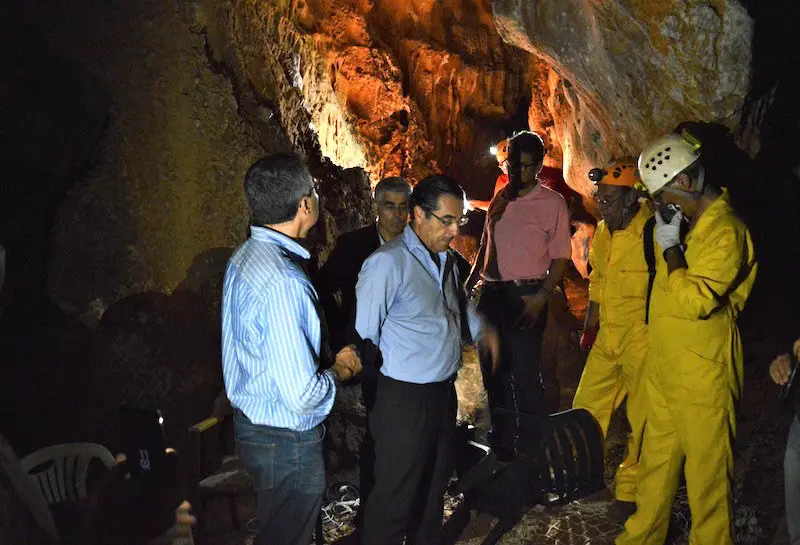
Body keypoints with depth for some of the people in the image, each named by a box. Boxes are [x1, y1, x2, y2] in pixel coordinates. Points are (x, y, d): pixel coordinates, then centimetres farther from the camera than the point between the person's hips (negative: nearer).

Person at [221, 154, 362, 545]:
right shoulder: (283, 281, -30)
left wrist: (327, 358, 7)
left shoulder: (245, 256, 1)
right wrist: (336, 370, -10)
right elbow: (302, 396, -30)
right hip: (286, 440, -9)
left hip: (251, 422, 9)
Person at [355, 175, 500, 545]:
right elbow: (363, 336, -18)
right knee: (396, 496, 4)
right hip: (404, 400, -8)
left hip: (443, 392, 8)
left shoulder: (446, 259, 7)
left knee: (435, 486, 24)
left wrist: (481, 330, 7)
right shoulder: (387, 263, -20)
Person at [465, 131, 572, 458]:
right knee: (494, 372, 13)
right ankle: (502, 441, 28)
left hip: (525, 296, -6)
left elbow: (560, 257, -7)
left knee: (524, 375, -6)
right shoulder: (500, 199, 13)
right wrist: (470, 283, 13)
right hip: (491, 293, 6)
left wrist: (542, 297, -17)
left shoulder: (552, 203, -4)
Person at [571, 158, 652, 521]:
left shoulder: (653, 231, -17)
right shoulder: (603, 232, 8)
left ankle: (629, 490, 23)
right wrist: (589, 328, 21)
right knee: (585, 408, 15)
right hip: (607, 337, 8)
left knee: (641, 421, 6)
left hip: (643, 340, -7)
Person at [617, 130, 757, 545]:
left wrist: (670, 247, -20)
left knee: (706, 465, 7)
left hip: (700, 374, -9)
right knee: (657, 456, 19)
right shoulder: (689, 222, 10)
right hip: (664, 366, 9)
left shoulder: (724, 231, -19)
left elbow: (695, 300, -28)